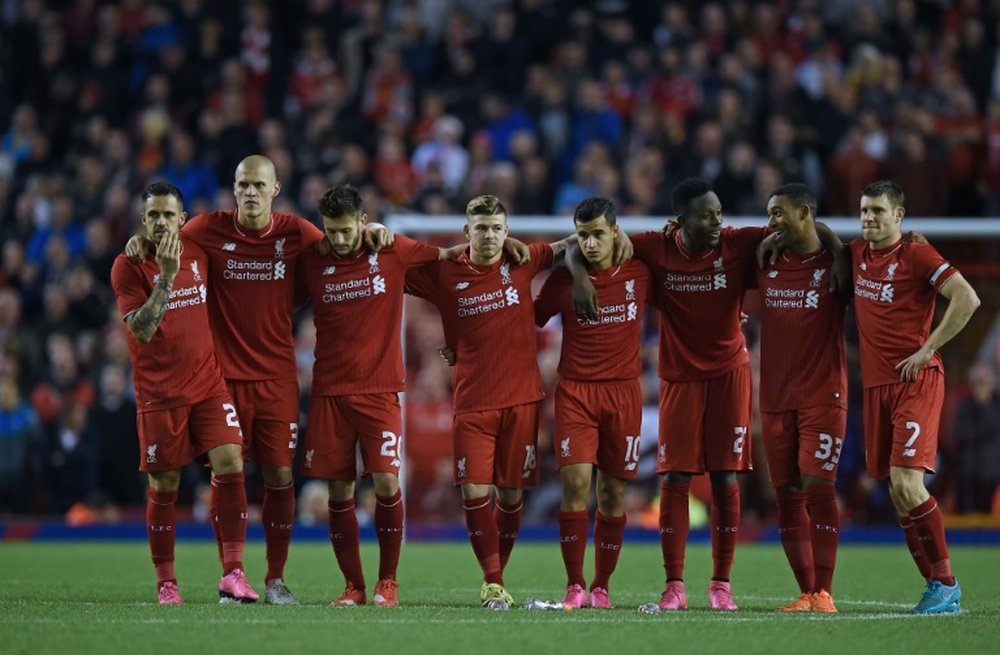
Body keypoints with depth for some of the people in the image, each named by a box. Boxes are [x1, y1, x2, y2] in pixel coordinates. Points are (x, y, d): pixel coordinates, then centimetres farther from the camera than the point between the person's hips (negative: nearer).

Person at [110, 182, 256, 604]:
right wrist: (167, 276, -23)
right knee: (164, 486, 1)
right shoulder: (128, 267, -6)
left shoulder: (198, 252, 6)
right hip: (159, 393, -3)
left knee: (230, 463, -14)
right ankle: (166, 582, 13)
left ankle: (233, 574, -16)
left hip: (209, 383, 3)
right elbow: (141, 330, -18)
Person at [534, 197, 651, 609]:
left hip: (623, 392, 1)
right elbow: (531, 319, 10)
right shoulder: (563, 279, 0)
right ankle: (575, 585, -6)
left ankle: (601, 587, 13)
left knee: (612, 492, 3)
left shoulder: (639, 274, 3)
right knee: (575, 482, -14)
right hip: (575, 390, -1)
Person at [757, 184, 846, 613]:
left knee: (818, 487, -12)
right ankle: (806, 593, 9)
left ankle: (824, 593, -9)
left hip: (823, 396, -5)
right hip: (775, 398, 5)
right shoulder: (766, 266, 10)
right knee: (787, 495, 4)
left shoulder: (834, 265, -3)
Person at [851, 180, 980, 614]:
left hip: (917, 381, -7)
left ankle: (946, 584, -8)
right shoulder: (856, 254, 12)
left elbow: (967, 299, -16)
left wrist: (928, 349, -15)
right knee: (896, 493, 4)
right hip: (876, 384, 7)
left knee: (906, 483, -17)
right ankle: (936, 586, 11)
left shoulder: (916, 255, -8)